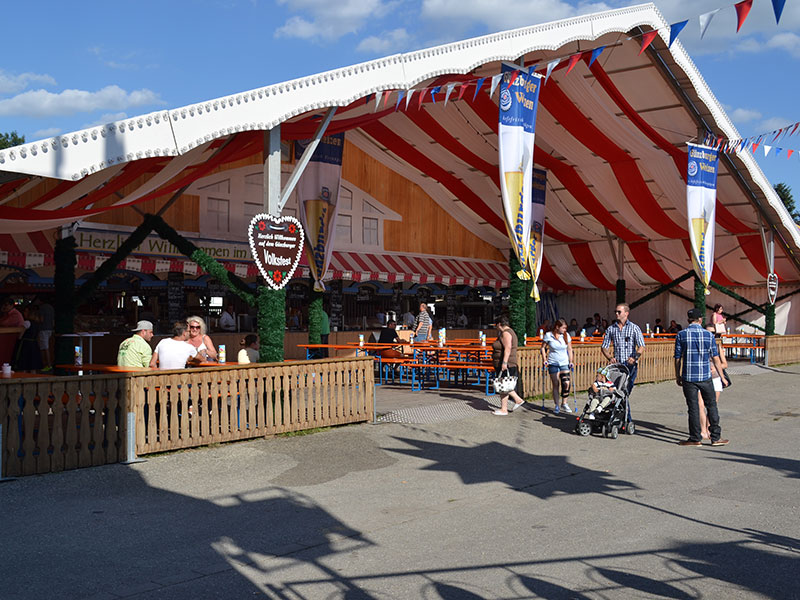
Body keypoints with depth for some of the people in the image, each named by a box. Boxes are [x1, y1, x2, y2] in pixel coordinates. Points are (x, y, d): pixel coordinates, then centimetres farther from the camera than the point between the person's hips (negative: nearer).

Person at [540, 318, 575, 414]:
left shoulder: (567, 335, 2)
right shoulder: (548, 335, -5)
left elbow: (569, 349, 8)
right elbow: (543, 347, 7)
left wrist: (571, 361, 3)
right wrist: (544, 359, 0)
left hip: (564, 363, 2)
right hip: (553, 364, -2)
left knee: (566, 383, -12)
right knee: (555, 385, 0)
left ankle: (564, 404, 5)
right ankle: (557, 405, 11)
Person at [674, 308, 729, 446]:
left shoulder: (681, 335, -2)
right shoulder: (708, 335, 0)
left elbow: (678, 358, 0)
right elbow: (715, 358, 1)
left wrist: (677, 376, 10)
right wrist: (722, 376, 9)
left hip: (688, 377, 0)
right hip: (705, 377, 0)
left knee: (693, 408, 4)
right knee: (711, 405, 10)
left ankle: (696, 438, 8)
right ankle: (716, 437, 13)